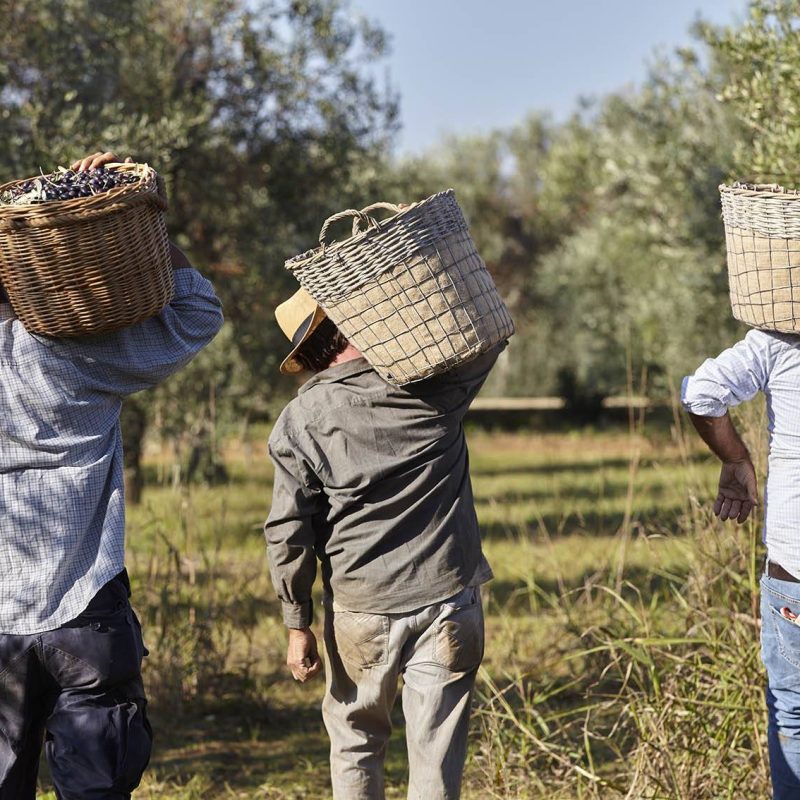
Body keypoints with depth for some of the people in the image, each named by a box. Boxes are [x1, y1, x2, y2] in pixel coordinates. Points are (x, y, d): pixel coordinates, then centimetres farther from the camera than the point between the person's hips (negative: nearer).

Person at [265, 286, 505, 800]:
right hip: (448, 603, 0)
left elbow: (288, 533, -5)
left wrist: (298, 624, 3)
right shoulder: (433, 384, -5)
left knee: (356, 744, 19)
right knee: (436, 759, 3)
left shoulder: (300, 421, -4)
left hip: (359, 611, 1)